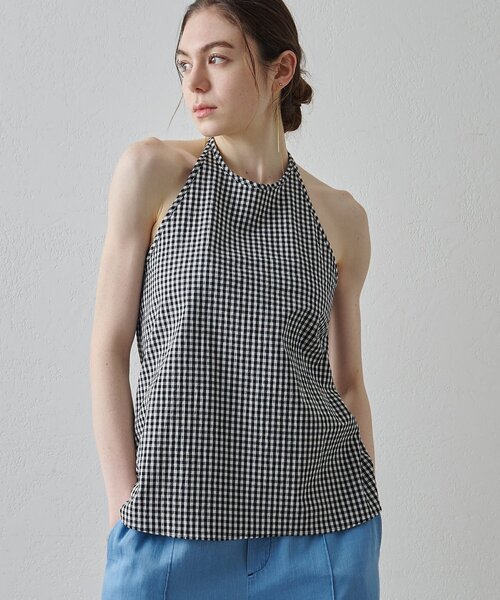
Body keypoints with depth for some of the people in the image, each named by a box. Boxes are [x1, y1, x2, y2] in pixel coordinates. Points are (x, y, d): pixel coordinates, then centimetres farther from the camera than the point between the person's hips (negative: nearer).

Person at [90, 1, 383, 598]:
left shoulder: (339, 216, 3)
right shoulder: (154, 169, -2)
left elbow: (349, 383, 10)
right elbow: (109, 349, -3)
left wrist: (368, 532, 10)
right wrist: (125, 510, -8)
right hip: (173, 528, -1)